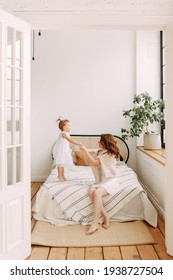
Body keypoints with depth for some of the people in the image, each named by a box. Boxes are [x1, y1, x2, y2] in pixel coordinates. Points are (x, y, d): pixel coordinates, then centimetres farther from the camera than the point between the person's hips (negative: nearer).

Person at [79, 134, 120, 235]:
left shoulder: (110, 154, -13)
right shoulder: (99, 152, 14)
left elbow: (94, 162, -21)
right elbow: (88, 162, 15)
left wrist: (85, 150, -17)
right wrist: (83, 152, 2)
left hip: (110, 181, -7)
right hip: (100, 181, 7)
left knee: (97, 193, -33)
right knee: (91, 191, -24)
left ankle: (95, 223, -27)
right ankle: (105, 217, -13)